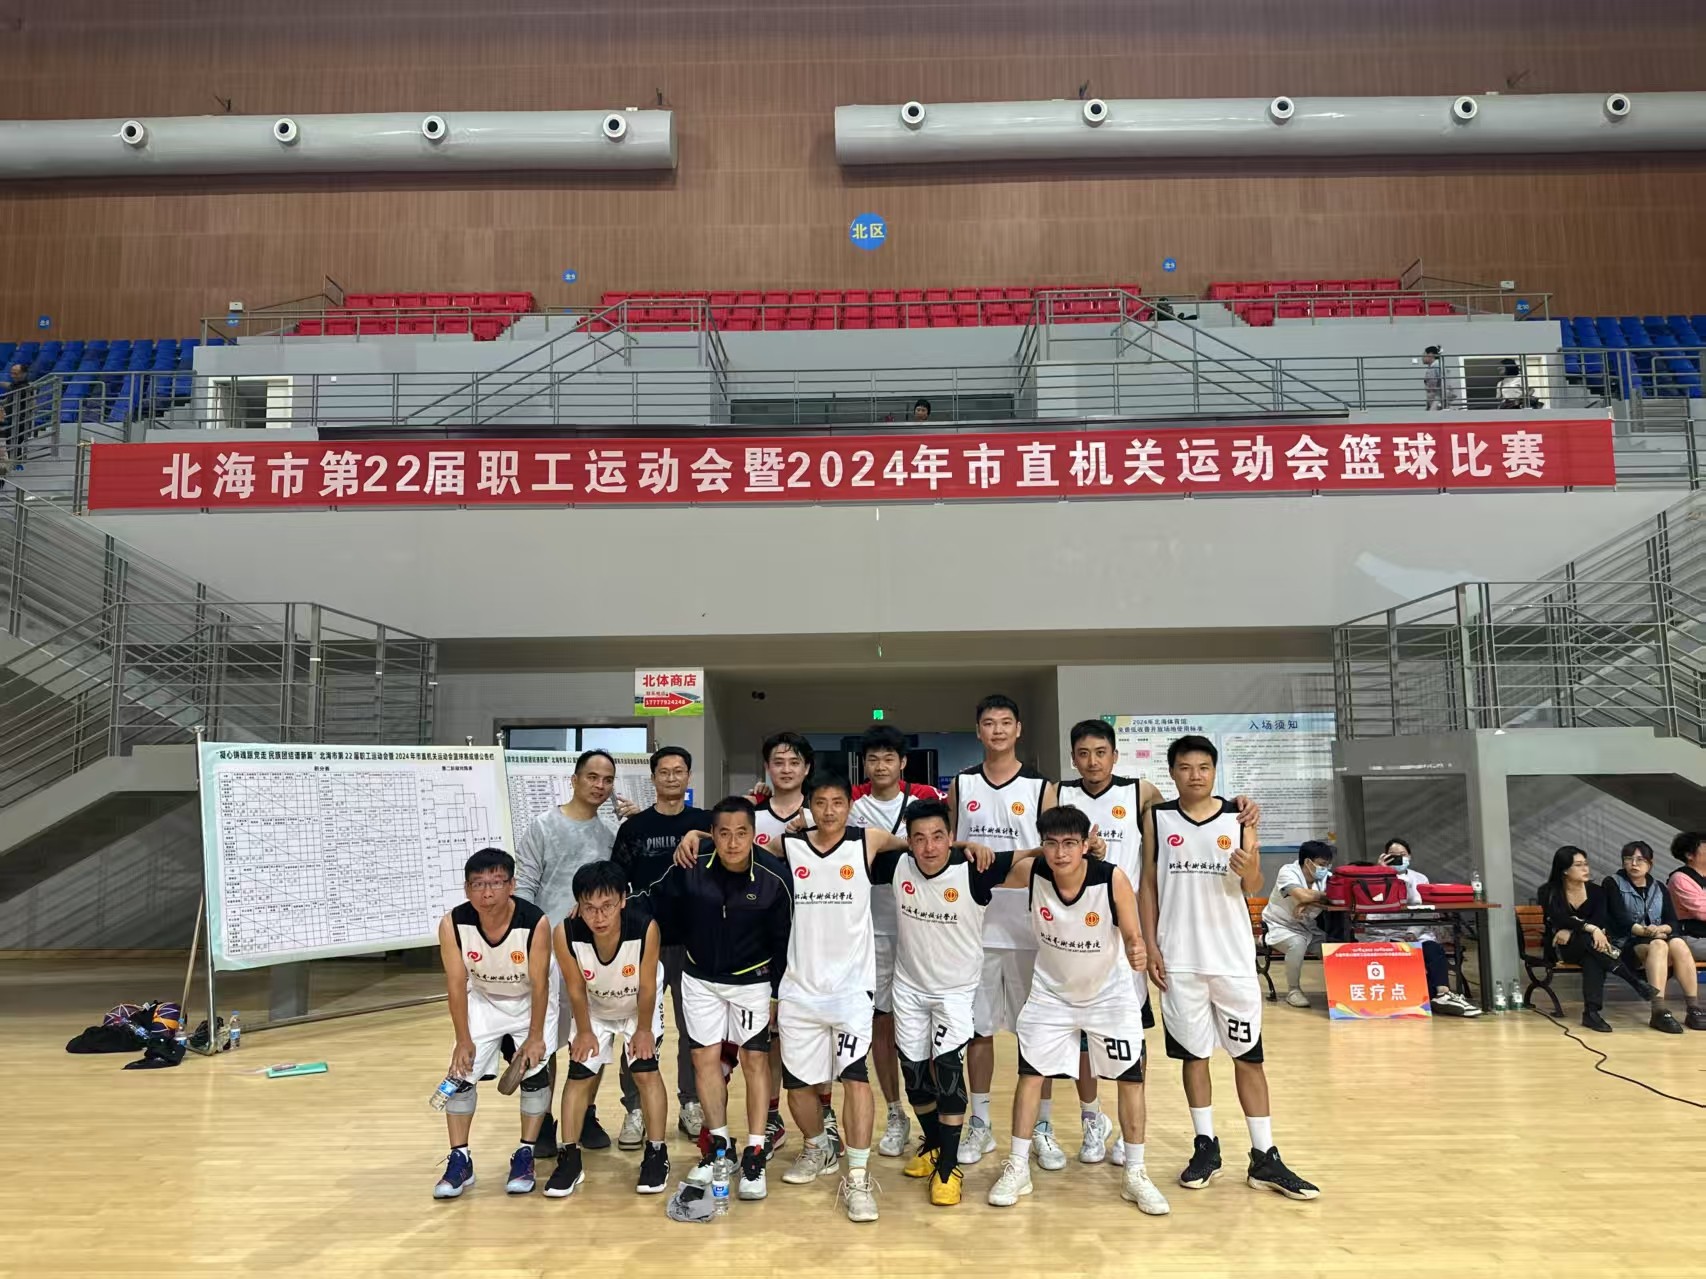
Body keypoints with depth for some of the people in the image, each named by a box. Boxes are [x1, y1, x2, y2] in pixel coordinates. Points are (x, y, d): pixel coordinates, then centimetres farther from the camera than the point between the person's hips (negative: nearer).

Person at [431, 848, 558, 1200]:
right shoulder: (453, 924, -27)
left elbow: (539, 983, -23)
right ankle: (459, 1160, 9)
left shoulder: (535, 923, -34)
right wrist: (464, 1040, -16)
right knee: (460, 1073, -4)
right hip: (483, 1000, 2)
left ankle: (525, 1156, 8)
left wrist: (535, 1036, -19)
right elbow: (456, 983, -19)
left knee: (535, 1071, -8)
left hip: (531, 1000, -2)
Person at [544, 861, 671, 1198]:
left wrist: (644, 1029, -10)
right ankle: (570, 1158, 15)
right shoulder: (565, 934, -36)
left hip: (640, 1005, -1)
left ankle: (656, 1154, 8)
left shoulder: (645, 929, -40)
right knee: (579, 1074, 1)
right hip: (593, 1008, 2)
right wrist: (584, 1031, -5)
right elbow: (576, 989, -17)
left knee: (645, 1070, -6)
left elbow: (647, 987, -23)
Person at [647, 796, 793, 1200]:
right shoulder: (689, 869, -20)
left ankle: (755, 1154, 12)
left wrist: (778, 992, -7)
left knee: (755, 1060, 1)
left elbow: (783, 940, -11)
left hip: (752, 979, -2)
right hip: (700, 978, 2)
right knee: (705, 1057, 8)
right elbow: (662, 909, -2)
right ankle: (719, 1144, 24)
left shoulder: (774, 878, -22)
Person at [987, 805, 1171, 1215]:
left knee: (1130, 1079, 3)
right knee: (1030, 1073, 1)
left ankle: (1136, 1174, 20)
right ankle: (1017, 1168, 15)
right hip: (1051, 992, 1)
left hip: (1110, 994, -1)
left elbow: (1132, 935, -20)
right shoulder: (1031, 873, -22)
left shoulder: (1113, 879, -28)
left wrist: (1138, 953, -42)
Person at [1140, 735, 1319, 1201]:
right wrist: (1150, 945, -4)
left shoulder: (1238, 817, 0)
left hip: (1233, 956, 0)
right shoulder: (1157, 819, 0)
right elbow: (1148, 885, 3)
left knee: (1248, 1055, 5)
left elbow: (1253, 890, 3)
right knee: (1193, 1053, 8)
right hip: (1180, 958, 0)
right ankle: (1205, 1146, 22)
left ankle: (1265, 1158, 13)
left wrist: (1249, 870, -20)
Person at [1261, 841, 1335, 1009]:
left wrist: (1308, 904, -34)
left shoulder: (1326, 876, -4)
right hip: (1280, 927, -5)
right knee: (1298, 943, -35)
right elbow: (1304, 896, -36)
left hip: (1309, 928, 6)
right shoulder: (1288, 872, -20)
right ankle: (1293, 990, -14)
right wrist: (1326, 896, -22)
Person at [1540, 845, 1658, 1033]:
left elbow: (1601, 922, -12)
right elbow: (1560, 920, -22)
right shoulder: (1548, 892, -4)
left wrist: (1571, 931, -25)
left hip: (1590, 947, 2)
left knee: (1593, 958, -36)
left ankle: (1591, 1011, -43)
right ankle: (1635, 981, -39)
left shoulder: (1596, 891, 5)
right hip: (1561, 947, -2)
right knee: (1590, 939, -36)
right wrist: (1591, 929, -36)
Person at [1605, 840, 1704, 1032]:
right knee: (1658, 946, -35)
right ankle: (1659, 1012, -45)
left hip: (1658, 940, 4)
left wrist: (1660, 929, -19)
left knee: (1678, 944, -30)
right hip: (1626, 945, -4)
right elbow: (1620, 918, -11)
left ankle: (1694, 1009, -32)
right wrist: (1644, 931, -28)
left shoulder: (1659, 888, 17)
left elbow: (1673, 922, 5)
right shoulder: (1612, 883, 3)